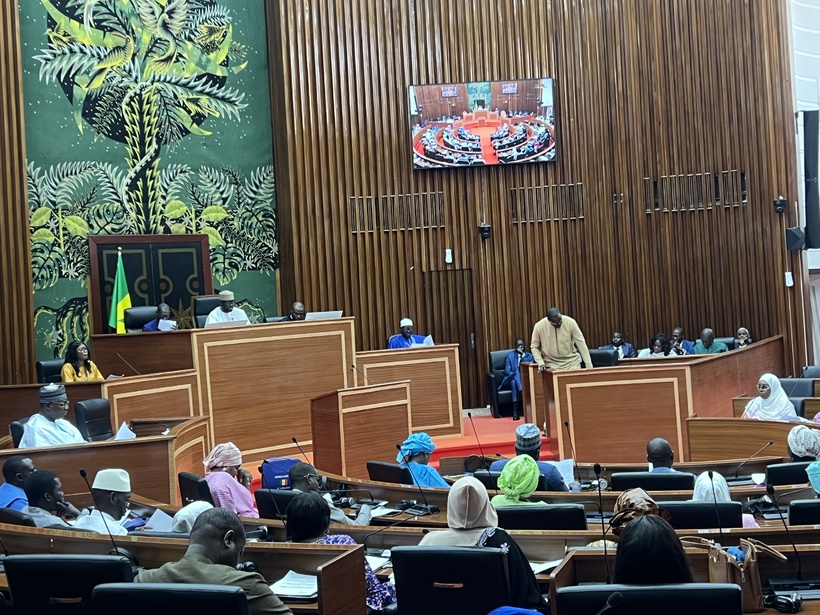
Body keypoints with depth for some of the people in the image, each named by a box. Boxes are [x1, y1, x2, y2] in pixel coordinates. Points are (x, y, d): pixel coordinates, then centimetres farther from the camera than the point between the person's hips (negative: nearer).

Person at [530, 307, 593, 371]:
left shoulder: (570, 322, -15)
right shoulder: (539, 326, -14)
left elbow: (581, 343, -9)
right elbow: (534, 347, 1)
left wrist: (589, 365, -11)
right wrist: (540, 363, -13)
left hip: (571, 362, 0)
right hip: (552, 365, 0)